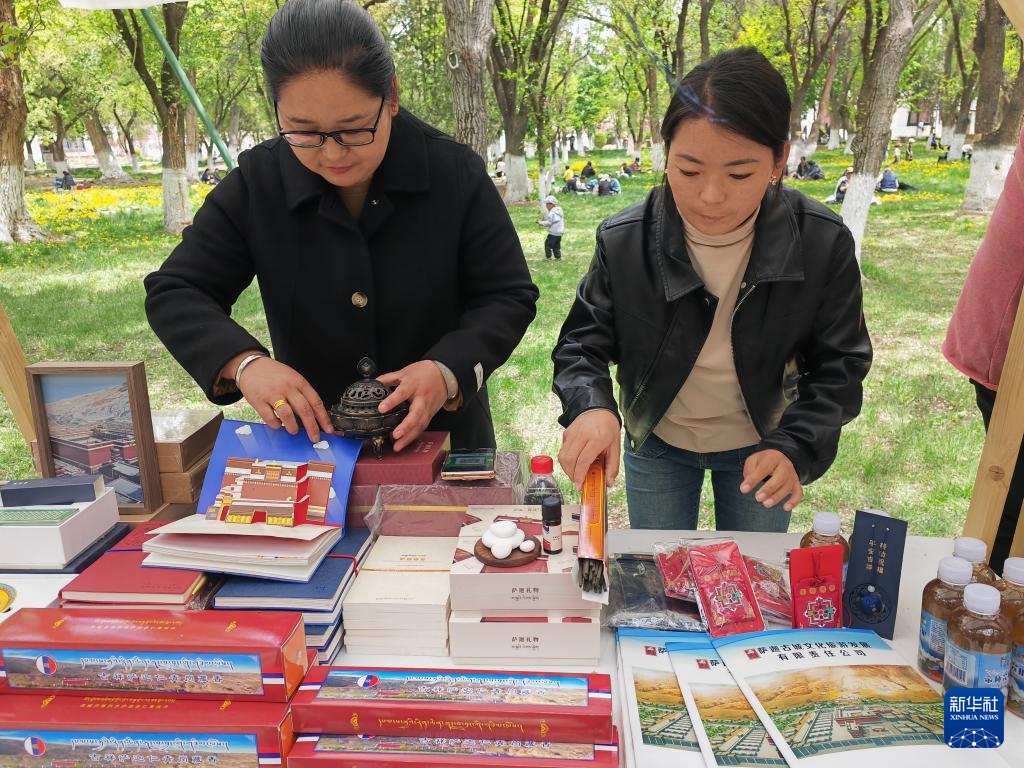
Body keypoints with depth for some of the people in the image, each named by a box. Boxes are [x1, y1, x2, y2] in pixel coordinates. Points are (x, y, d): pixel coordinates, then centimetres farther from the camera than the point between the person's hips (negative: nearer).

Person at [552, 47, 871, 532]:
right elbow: (582, 344, -15)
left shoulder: (823, 244, -21)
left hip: (758, 448, 0)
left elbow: (838, 366, -13)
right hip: (656, 445, 0)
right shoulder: (624, 241, -22)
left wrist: (795, 449, -29)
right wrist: (591, 407, -37)